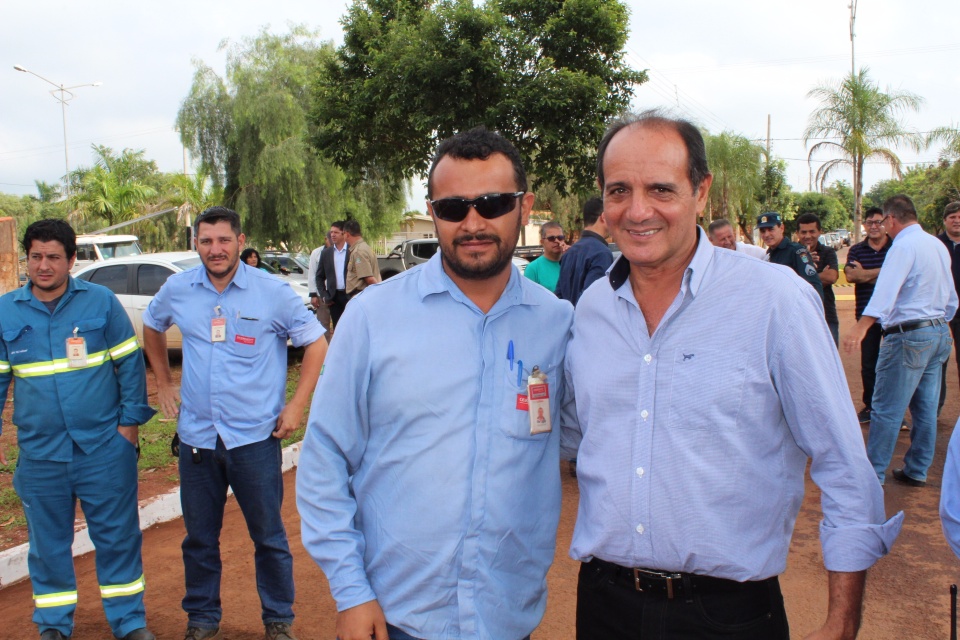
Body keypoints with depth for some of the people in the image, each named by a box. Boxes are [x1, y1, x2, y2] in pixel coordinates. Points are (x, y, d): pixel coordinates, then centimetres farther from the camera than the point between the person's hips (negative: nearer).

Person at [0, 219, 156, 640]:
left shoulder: (101, 301, -3)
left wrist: (131, 420, -4)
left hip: (105, 447, -2)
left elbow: (130, 363, 0)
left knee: (118, 536, 6)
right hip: (39, 453, 2)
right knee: (48, 543, 14)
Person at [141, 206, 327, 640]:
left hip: (255, 437, -3)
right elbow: (151, 327, 23)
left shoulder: (272, 292, -7)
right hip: (196, 436, 3)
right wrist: (163, 383, 16)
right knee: (199, 536, 14)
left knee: (268, 535, 8)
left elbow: (316, 343, -1)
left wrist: (297, 405, -6)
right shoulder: (177, 290, 2)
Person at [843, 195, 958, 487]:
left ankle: (873, 474, 1)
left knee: (887, 409, -3)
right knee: (926, 408, 14)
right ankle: (917, 470, 23)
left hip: (909, 336, -9)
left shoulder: (903, 246, -14)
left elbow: (886, 289, -30)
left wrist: (860, 327, -39)